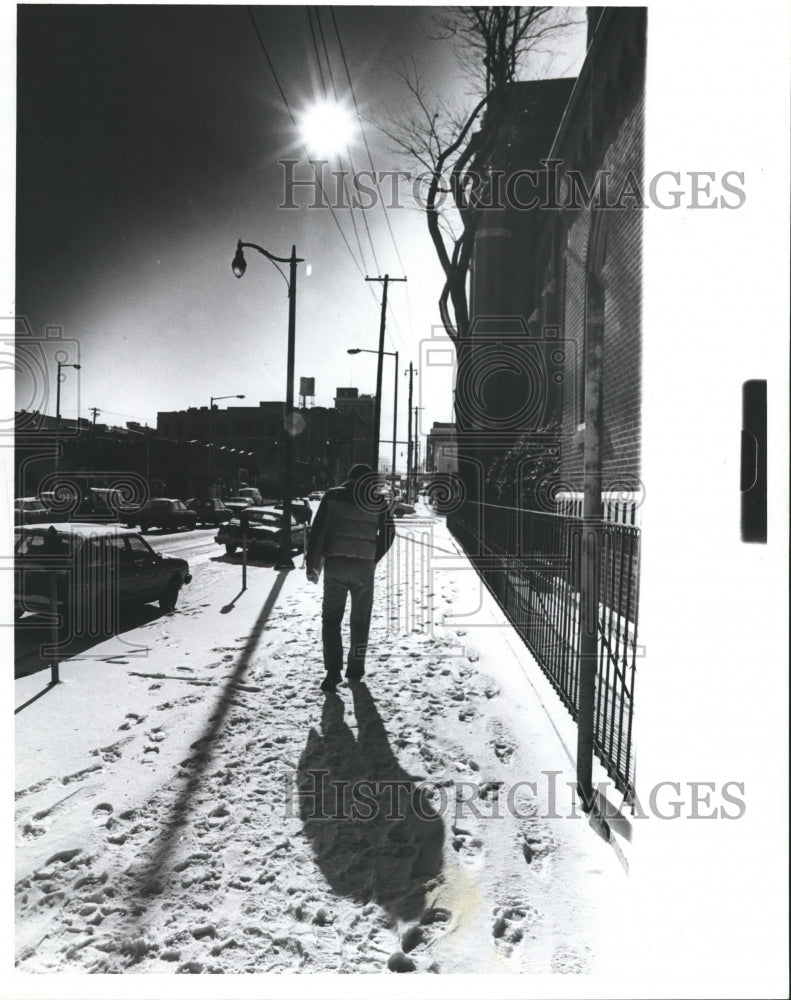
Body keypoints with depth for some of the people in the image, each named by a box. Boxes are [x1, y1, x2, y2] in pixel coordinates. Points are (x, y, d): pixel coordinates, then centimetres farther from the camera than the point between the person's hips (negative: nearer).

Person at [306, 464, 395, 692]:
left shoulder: (333, 496, 1)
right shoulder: (378, 501, 5)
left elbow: (318, 530, -4)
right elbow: (388, 532, 7)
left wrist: (312, 564, 1)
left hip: (335, 565, -1)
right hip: (364, 568, 1)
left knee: (331, 619, 9)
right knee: (360, 620, 15)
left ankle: (333, 671, 0)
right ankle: (355, 670, 22)